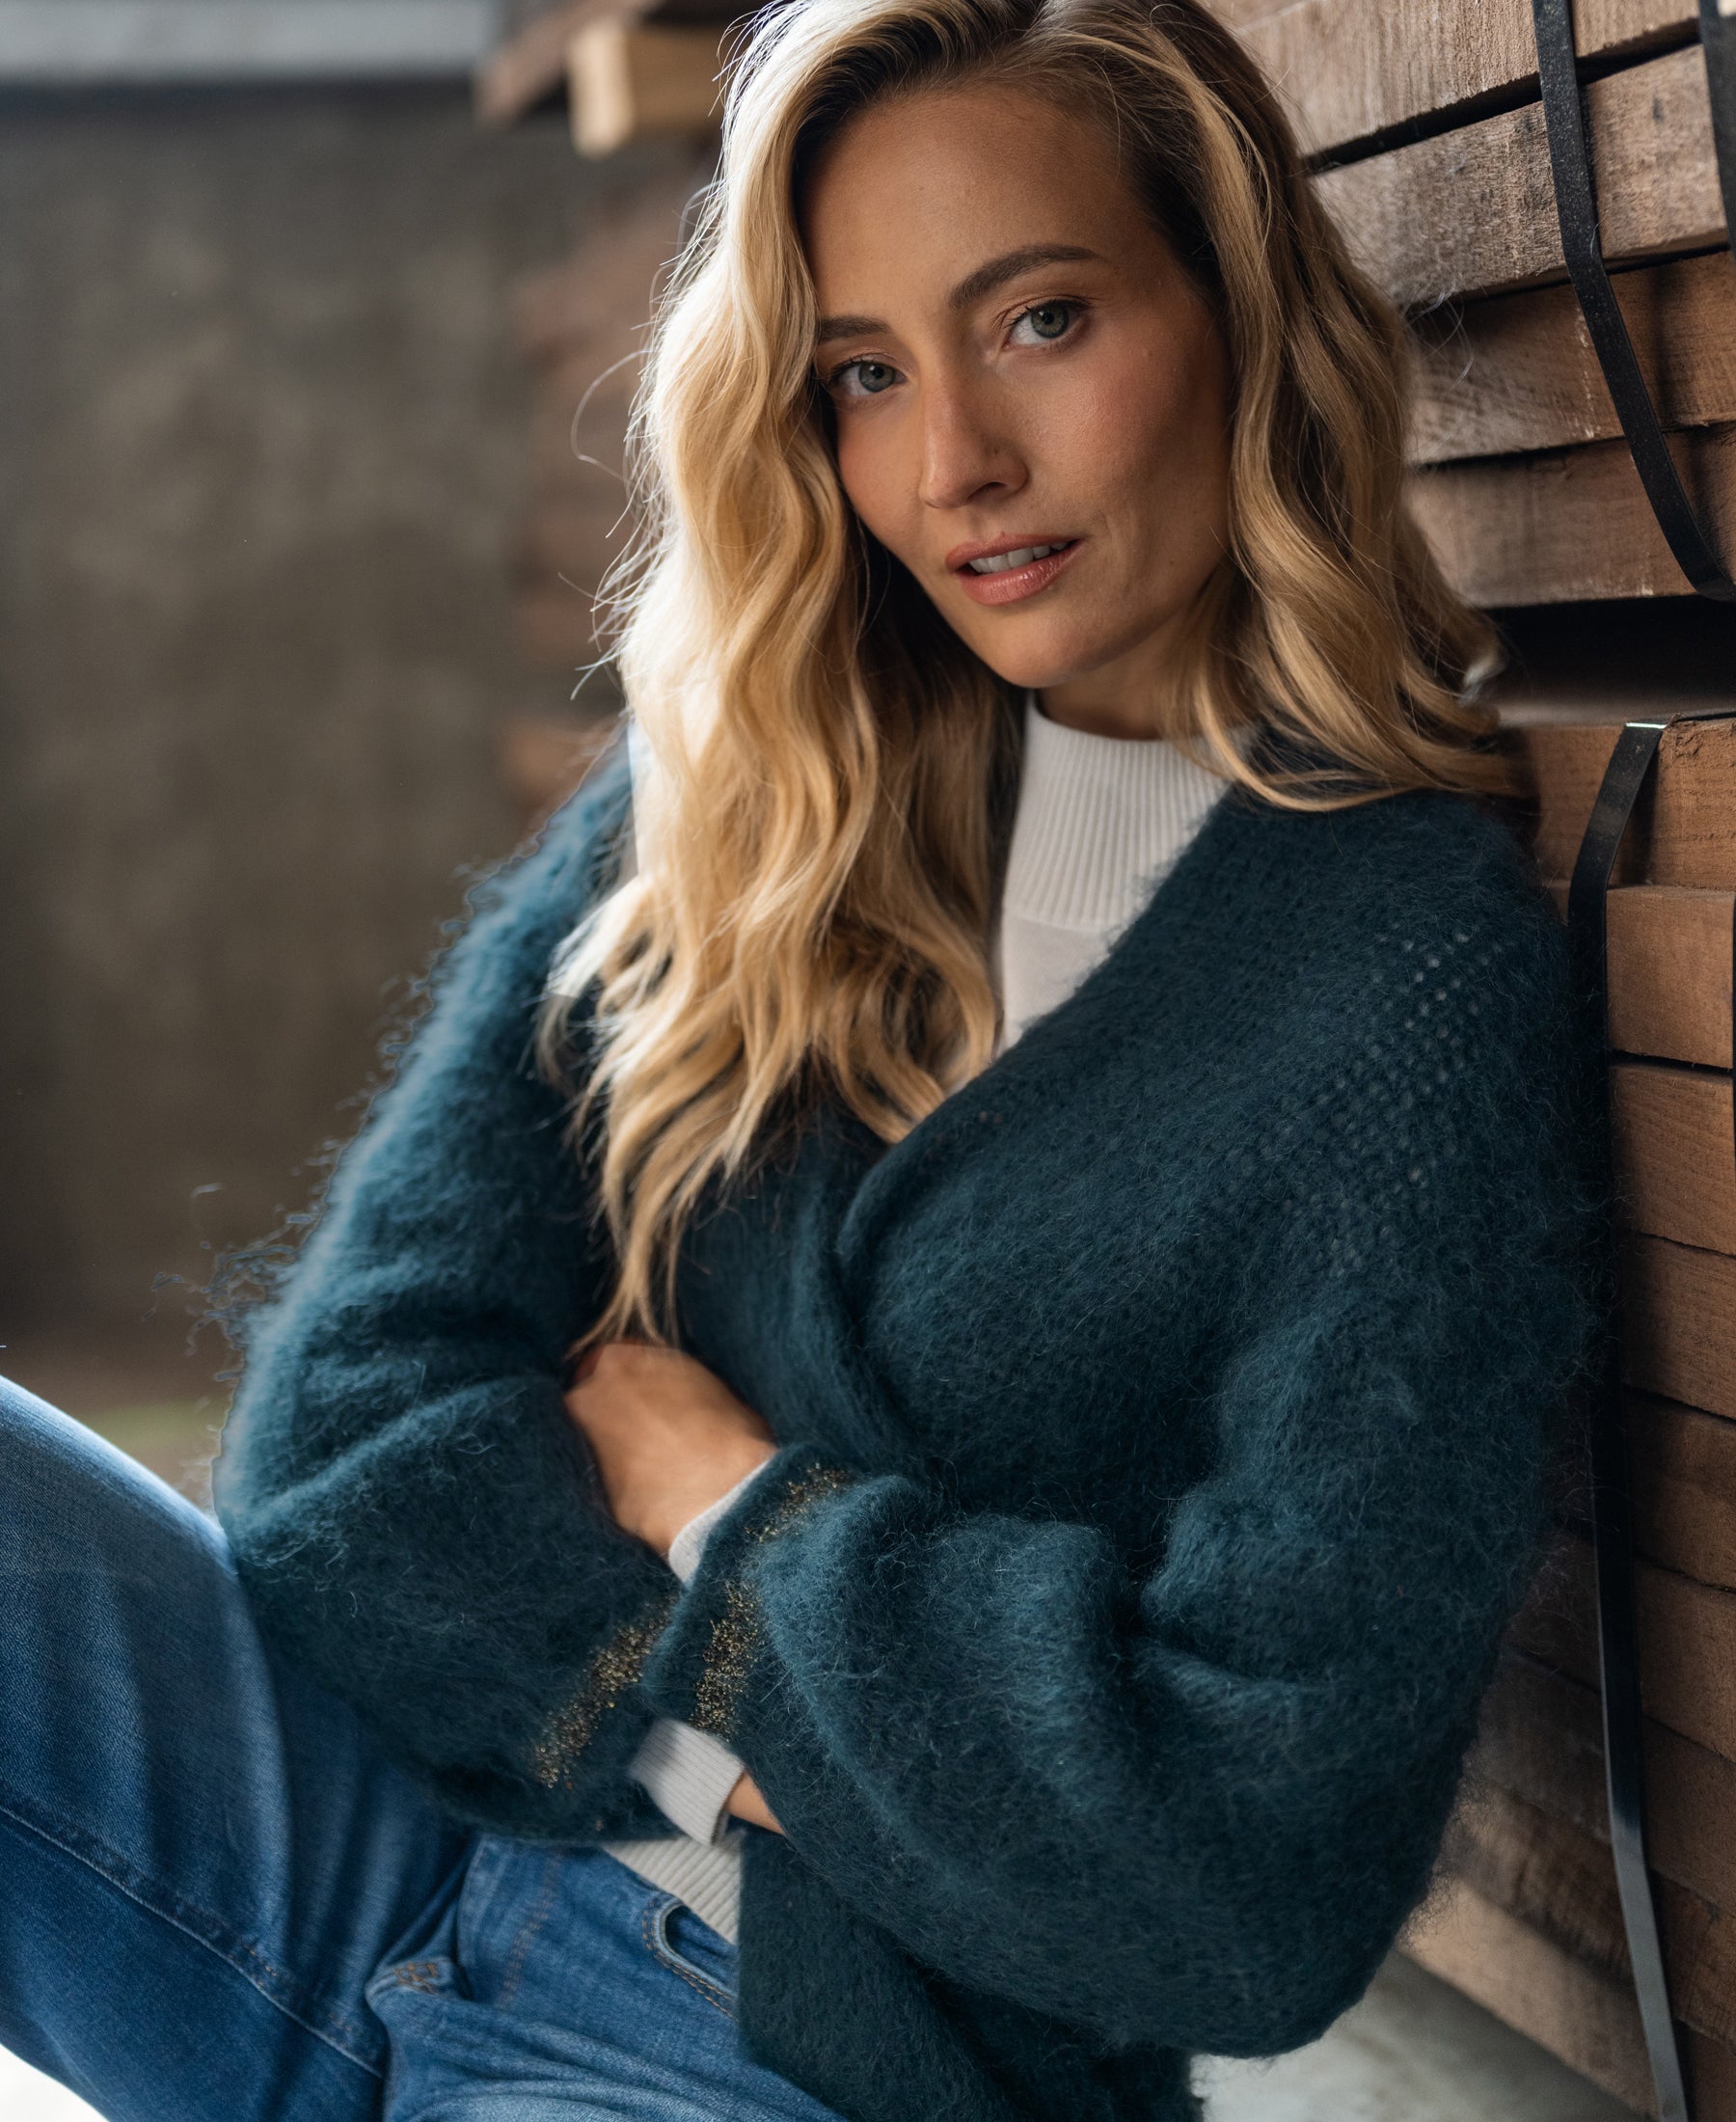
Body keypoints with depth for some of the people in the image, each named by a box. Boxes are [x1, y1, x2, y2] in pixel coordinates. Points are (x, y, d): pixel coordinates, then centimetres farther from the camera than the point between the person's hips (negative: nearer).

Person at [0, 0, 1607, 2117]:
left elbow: (1259, 1874, -17)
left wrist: (726, 1510, -6)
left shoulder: (1422, 973, -9)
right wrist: (737, 1731, -15)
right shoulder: (724, 817, 6)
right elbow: (355, 1404, -1)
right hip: (403, 1828, 5)